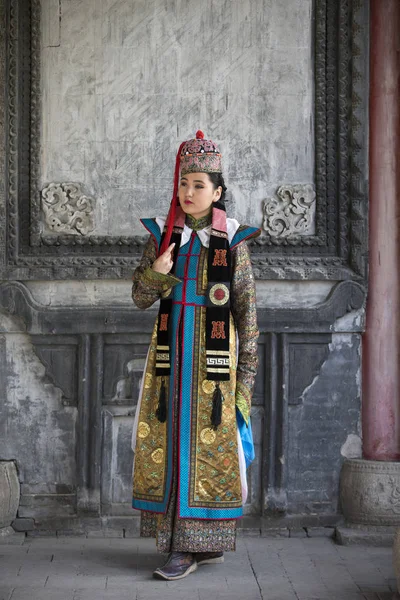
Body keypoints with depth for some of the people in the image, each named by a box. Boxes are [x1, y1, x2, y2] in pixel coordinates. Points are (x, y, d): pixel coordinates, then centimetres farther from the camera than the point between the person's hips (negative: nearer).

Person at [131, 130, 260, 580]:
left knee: (209, 441, -4)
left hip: (215, 355, -3)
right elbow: (140, 298, 7)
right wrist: (156, 273, -15)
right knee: (168, 440, 2)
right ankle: (192, 540, 14)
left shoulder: (233, 240, 0)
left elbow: (247, 310, 1)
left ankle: (193, 545, 1)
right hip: (170, 352, 4)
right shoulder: (162, 235, 8)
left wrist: (246, 372, -3)